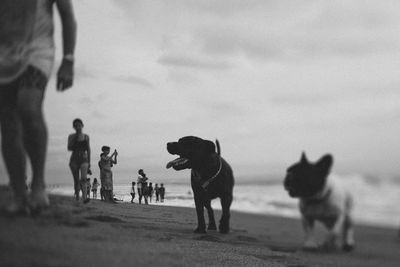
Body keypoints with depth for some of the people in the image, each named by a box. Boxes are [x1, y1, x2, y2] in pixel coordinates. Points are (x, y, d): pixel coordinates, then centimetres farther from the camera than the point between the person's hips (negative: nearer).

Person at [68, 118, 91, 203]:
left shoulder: (86, 137, 8)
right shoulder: (71, 136, 5)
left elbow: (88, 150, 11)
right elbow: (69, 148, -4)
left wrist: (89, 162, 9)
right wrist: (74, 139, -14)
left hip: (84, 159, -1)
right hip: (74, 160, 1)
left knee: (84, 178, -19)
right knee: (76, 180, 4)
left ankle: (85, 197, -32)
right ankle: (77, 197, 16)